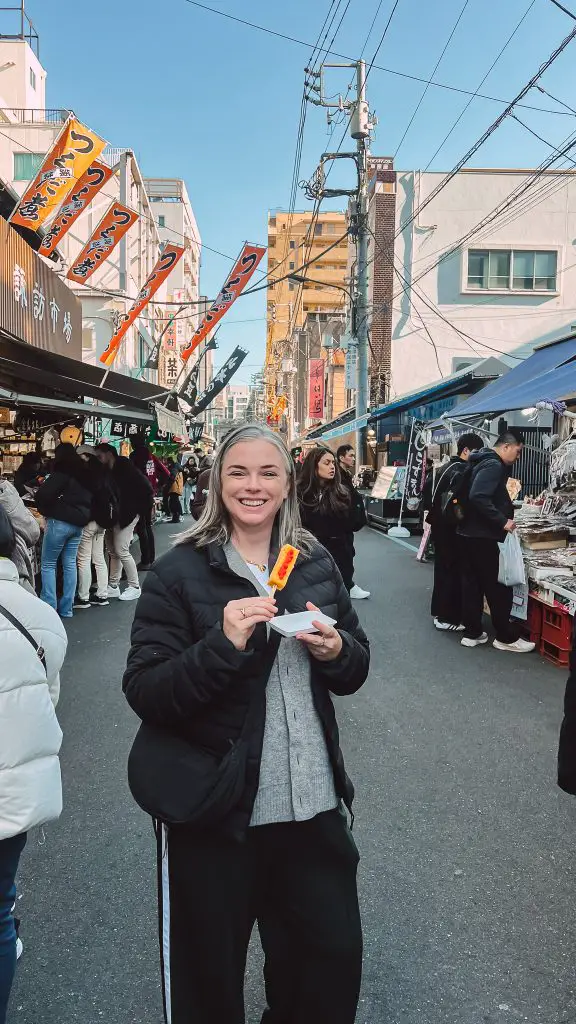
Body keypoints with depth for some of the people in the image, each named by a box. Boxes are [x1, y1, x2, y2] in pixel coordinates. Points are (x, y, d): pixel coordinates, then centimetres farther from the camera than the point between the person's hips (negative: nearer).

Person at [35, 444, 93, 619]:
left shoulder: (62, 472, -11)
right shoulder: (85, 473, 12)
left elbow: (43, 494, -18)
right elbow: (89, 497, 20)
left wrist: (45, 511, -1)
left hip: (60, 521, -7)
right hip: (79, 523, 7)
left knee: (48, 564, 3)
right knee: (70, 564, 9)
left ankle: (49, 607, -1)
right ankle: (66, 608, 10)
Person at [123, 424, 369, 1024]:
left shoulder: (316, 565, 4)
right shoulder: (178, 574, -9)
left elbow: (354, 674, 10)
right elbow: (144, 694, -14)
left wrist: (335, 649, -12)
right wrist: (224, 644, -28)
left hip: (313, 803, 4)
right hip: (214, 812, -3)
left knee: (333, 960, 19)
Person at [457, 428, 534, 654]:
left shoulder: (486, 462, 15)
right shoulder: (493, 465, -17)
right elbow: (478, 497, -29)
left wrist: (507, 512, 12)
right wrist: (502, 521, -24)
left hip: (469, 533, 10)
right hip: (483, 536, -10)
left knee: (472, 584, 12)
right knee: (499, 587, 1)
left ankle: (472, 633, 18)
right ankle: (506, 637, 10)